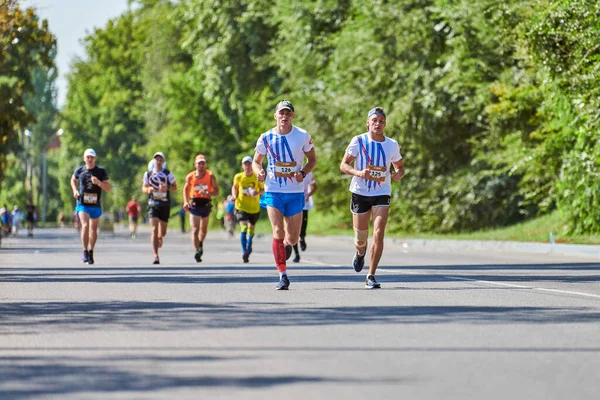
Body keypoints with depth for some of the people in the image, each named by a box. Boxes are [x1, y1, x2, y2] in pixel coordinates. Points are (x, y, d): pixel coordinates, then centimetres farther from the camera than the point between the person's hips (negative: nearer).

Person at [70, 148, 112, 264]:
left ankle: (91, 252, 28)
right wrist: (75, 190, 4)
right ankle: (85, 252, -17)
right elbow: (73, 180, 22)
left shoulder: (101, 171, -2)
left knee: (93, 230, 9)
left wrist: (98, 182, -23)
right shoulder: (79, 170, 1)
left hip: (96, 205, 1)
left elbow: (108, 188, -4)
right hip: (82, 204, -1)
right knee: (85, 226, -21)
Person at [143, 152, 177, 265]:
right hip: (153, 204, 0)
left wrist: (167, 188, -17)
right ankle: (155, 256, -15)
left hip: (165, 204, 0)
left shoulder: (168, 173, 1)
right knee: (154, 229, -14)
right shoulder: (148, 174, 5)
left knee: (163, 231, 8)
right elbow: (144, 187, 13)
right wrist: (148, 189, -11)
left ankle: (160, 237, 49)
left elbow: (175, 187, 4)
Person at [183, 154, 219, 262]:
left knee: (203, 229, 17)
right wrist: (185, 202, 1)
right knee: (195, 230, -14)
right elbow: (186, 189, 14)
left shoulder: (210, 176, -3)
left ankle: (200, 244, 46)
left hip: (206, 204, 1)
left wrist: (208, 193, -24)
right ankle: (197, 251, -24)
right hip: (194, 204, -1)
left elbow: (216, 191, -4)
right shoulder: (190, 177, -1)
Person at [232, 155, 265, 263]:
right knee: (243, 227, -19)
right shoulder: (238, 177, -4)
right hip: (241, 206, -1)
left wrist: (258, 193, -20)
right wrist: (234, 195, -4)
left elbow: (263, 189, 2)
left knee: (251, 227, 17)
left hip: (254, 207, 1)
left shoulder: (257, 177, -7)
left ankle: (249, 246, 46)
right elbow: (234, 187, 14)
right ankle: (244, 252, -22)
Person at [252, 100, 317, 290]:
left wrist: (303, 173, -12)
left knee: (292, 238, 3)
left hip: (296, 192, 0)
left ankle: (287, 244, 42)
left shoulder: (303, 136, -3)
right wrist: (259, 172, -13)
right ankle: (283, 276, -7)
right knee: (278, 232, -14)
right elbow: (256, 161, 10)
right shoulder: (266, 138, -1)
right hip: (273, 191, 0)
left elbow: (312, 159, 8)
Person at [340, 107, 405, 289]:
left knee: (379, 233, -16)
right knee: (360, 238, 6)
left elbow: (400, 166, 15)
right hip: (360, 193, -1)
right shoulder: (358, 141, -5)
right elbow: (343, 165, -6)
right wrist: (358, 173, -25)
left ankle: (371, 276, -9)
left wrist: (398, 174, -9)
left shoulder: (392, 145, 2)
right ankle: (360, 253, 46)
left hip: (382, 194, 1)